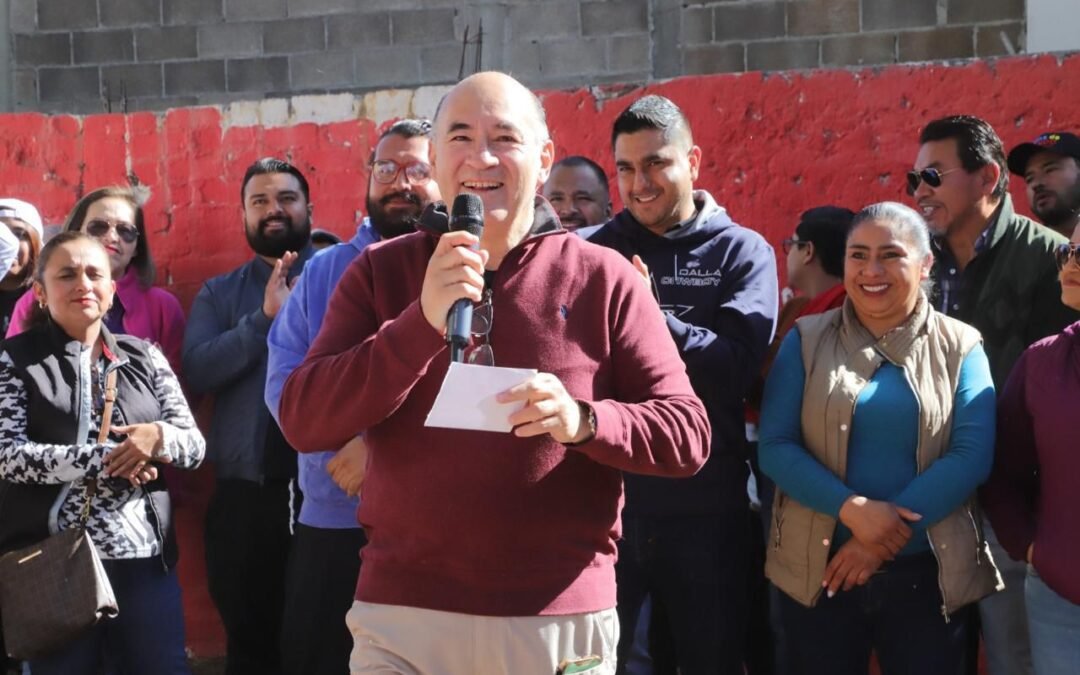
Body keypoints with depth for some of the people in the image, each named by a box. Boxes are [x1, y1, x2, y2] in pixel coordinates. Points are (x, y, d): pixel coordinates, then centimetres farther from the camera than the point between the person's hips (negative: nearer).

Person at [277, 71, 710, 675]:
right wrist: (423, 322, -17)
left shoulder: (602, 278, 2)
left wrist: (583, 420, -19)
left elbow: (688, 434, 0)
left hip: (563, 618, 0)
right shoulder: (380, 272, 5)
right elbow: (303, 423, -5)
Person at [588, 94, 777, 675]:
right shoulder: (594, 250, 6)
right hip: (607, 497, 1)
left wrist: (651, 317, -24)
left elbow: (738, 365, -13)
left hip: (706, 506, -1)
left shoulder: (742, 251, 2)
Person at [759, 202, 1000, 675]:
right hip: (818, 570, 0)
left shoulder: (959, 346, 2)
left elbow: (973, 454, -8)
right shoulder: (807, 340, 3)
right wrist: (852, 509, -19)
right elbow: (774, 446, -5)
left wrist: (888, 533, -16)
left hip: (928, 573, 0)